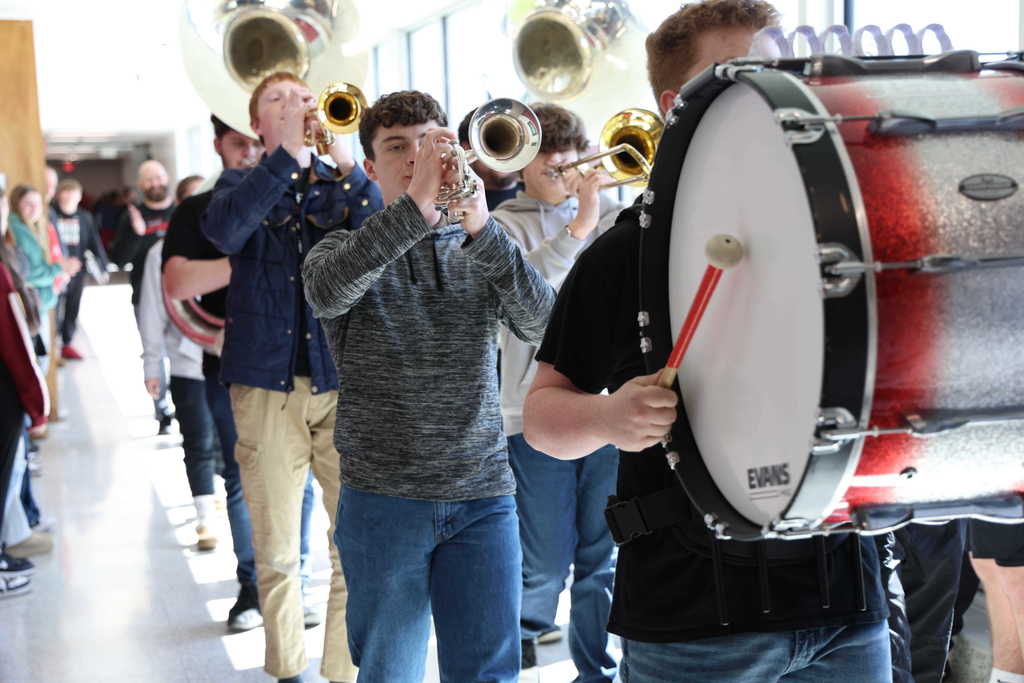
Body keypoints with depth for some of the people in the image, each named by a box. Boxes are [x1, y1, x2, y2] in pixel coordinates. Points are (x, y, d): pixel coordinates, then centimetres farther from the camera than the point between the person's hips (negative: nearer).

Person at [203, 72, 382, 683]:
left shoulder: (343, 184, 12)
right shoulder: (241, 184, 11)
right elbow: (225, 231, -13)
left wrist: (347, 162, -18)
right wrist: (287, 154, -16)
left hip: (345, 379, 0)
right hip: (267, 383, 0)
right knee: (276, 549, 7)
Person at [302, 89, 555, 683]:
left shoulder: (484, 250, 11)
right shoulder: (346, 251, 6)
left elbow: (543, 325, -9)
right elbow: (326, 292, -20)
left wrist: (482, 229, -22)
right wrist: (415, 206, -28)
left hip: (483, 497, 1)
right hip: (383, 498, -1)